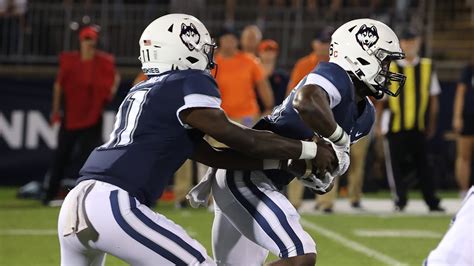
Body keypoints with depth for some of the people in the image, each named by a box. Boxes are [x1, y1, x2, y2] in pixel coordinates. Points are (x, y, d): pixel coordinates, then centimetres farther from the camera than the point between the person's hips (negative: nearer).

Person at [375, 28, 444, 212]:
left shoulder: (427, 67, 5)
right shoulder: (390, 68, 0)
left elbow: (433, 98, 10)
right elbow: (381, 98, 5)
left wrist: (431, 124, 9)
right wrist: (378, 123, 2)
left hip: (419, 127, 1)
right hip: (395, 126, -1)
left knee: (422, 165, 7)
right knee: (396, 166, 0)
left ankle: (432, 202, 13)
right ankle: (400, 201, 6)